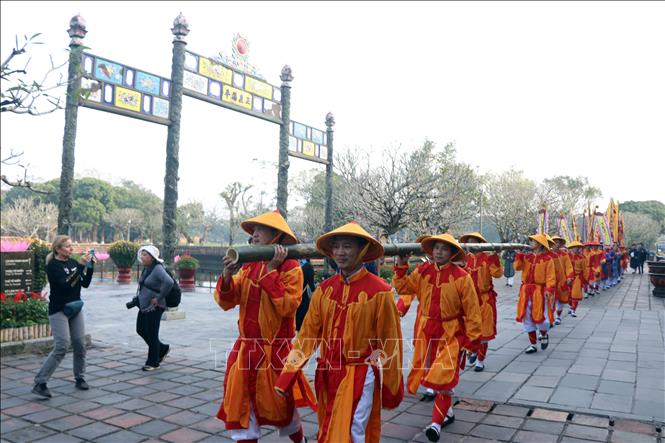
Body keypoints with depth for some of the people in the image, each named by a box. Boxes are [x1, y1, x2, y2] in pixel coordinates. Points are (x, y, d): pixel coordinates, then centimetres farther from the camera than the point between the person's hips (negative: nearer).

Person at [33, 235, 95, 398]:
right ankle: (40, 383, -5)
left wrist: (90, 266, -7)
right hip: (58, 310, -6)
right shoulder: (52, 266, -11)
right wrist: (80, 265, -27)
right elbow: (65, 284, -25)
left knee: (80, 344, 5)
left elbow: (85, 283, 5)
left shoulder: (73, 262, 6)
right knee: (61, 347, -13)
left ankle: (80, 378, 19)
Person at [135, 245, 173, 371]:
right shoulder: (146, 268, 9)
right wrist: (137, 299, 17)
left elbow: (169, 282, -34)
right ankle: (163, 349, 32)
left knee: (151, 334, 0)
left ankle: (153, 363, 15)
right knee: (140, 329, 16)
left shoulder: (157, 269, -19)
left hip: (154, 307, -10)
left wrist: (159, 298, -25)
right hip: (144, 305, 10)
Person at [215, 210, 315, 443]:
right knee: (241, 409, 8)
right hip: (246, 349, 5)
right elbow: (226, 302, 2)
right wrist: (227, 277, -17)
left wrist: (272, 270, -21)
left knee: (282, 406, 14)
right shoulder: (249, 267, 6)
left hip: (275, 351, -5)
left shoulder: (290, 268, -12)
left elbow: (286, 307, -22)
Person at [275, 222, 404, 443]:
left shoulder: (379, 290, -13)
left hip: (359, 376, -5)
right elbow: (308, 333, 1)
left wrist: (391, 387, 0)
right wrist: (287, 376, -4)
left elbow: (389, 342, -6)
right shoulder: (324, 288, 0)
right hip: (327, 374, 5)